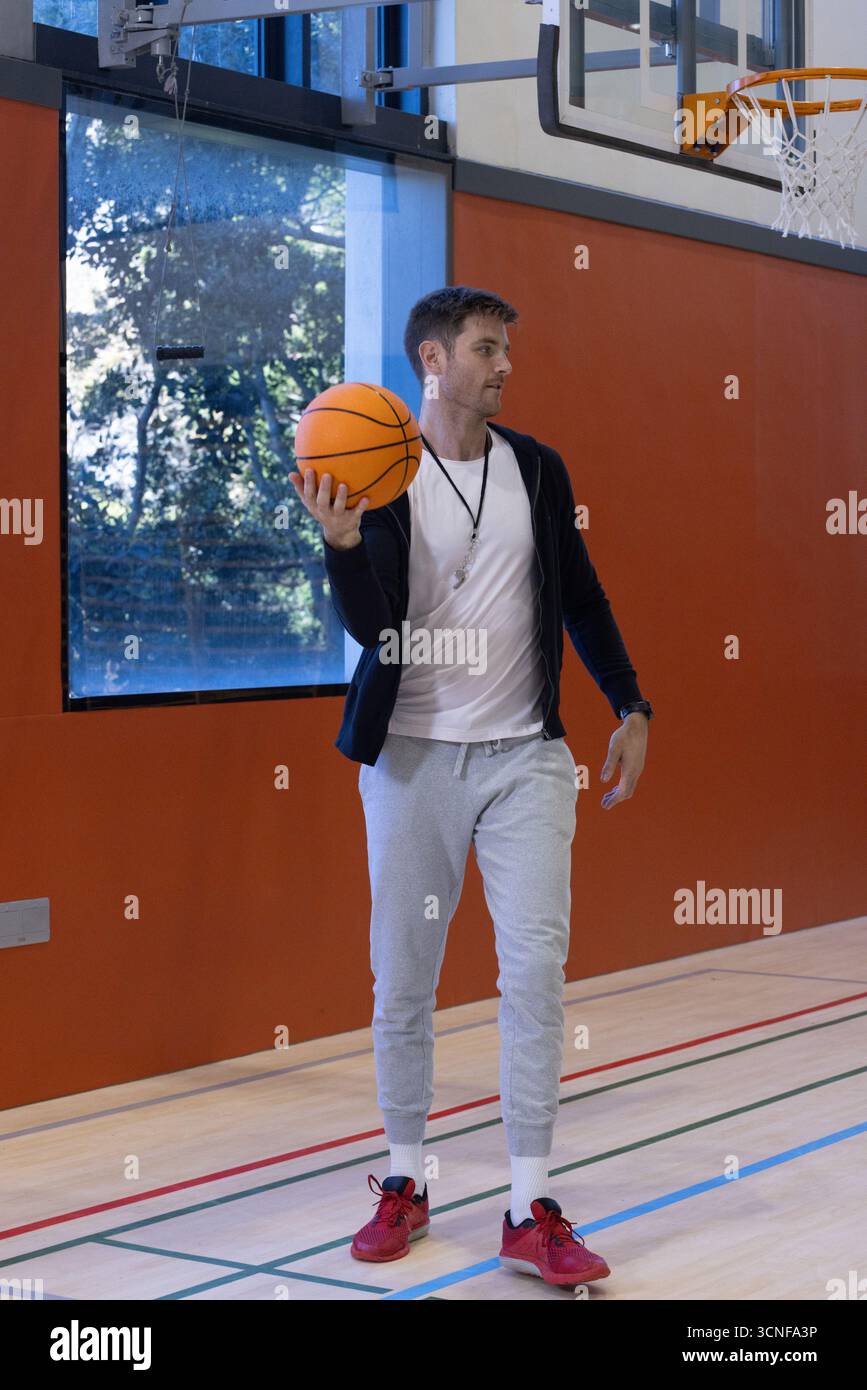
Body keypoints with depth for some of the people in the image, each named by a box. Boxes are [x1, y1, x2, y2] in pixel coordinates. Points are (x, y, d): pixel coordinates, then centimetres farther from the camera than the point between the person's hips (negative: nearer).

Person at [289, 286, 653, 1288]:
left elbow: (579, 595, 15)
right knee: (402, 978, 6)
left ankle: (531, 1214, 1)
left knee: (535, 969, -5)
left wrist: (629, 706, 10)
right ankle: (403, 1185, 22)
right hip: (412, 756, -2)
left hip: (523, 755, 2)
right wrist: (340, 541, -28)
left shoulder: (536, 468, 7)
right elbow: (367, 625, -10)